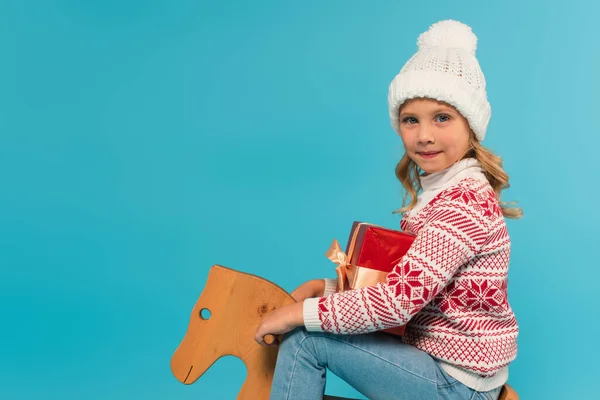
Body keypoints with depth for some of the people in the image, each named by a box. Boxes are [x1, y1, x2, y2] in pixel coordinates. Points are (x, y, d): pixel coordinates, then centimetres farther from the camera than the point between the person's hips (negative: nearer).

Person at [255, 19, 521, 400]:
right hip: (437, 357, 9)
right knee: (308, 325, 8)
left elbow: (396, 301, -30)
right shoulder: (435, 191, 6)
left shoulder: (464, 202, -24)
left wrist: (301, 312, -20)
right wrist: (326, 286, -4)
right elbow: (399, 282, 9)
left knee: (304, 337, -12)